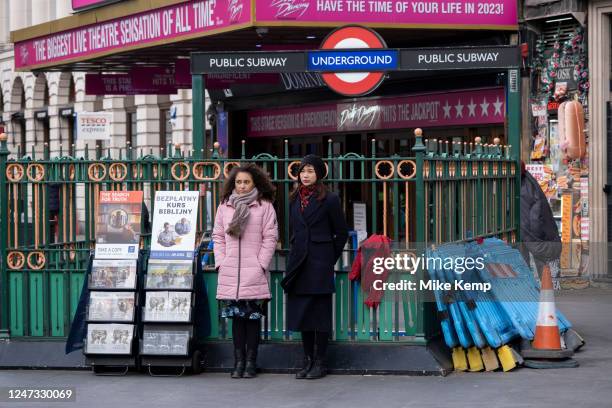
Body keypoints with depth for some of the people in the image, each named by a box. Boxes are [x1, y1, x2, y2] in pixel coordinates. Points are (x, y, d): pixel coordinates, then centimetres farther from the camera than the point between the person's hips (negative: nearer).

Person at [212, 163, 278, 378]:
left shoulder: (264, 207, 1)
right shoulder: (224, 207, 11)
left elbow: (270, 238, -2)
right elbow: (218, 237, 13)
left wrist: (262, 264, -7)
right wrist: (220, 262, 4)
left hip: (254, 273, -3)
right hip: (230, 273, 3)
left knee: (253, 317, 1)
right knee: (236, 317, 6)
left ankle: (250, 361, 7)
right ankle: (239, 361, 11)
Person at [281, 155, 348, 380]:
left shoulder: (329, 199, -4)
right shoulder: (295, 199, 12)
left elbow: (342, 233, 1)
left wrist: (330, 259, 4)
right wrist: (297, 253, 13)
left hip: (320, 263, -6)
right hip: (299, 264, 6)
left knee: (320, 313, -2)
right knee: (302, 312, 7)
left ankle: (320, 363, 4)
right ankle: (308, 361, 14)